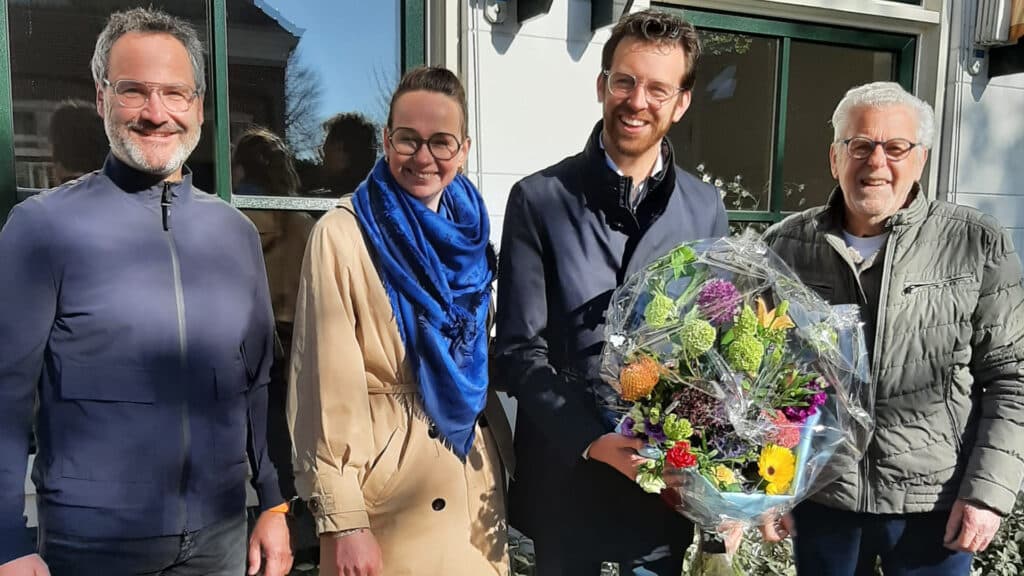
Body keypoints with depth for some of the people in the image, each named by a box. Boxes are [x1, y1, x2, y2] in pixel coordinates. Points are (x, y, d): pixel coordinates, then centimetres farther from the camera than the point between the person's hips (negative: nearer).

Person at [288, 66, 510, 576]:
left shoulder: (470, 231, 5)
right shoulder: (342, 234, -12)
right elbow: (329, 384, -15)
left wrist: (507, 458, 13)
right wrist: (341, 520, -16)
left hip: (474, 474, 6)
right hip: (386, 482, -5)